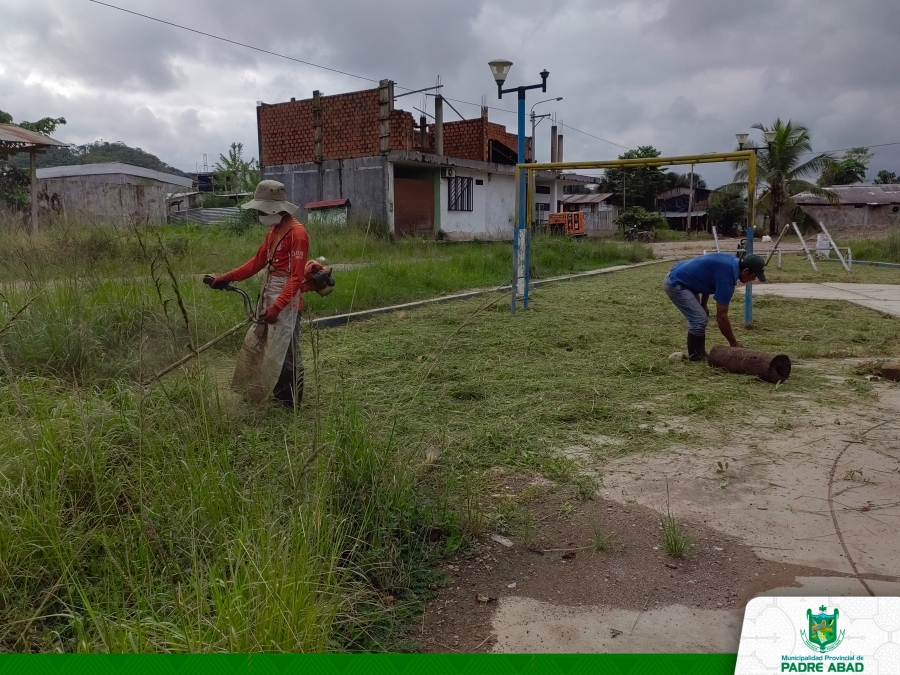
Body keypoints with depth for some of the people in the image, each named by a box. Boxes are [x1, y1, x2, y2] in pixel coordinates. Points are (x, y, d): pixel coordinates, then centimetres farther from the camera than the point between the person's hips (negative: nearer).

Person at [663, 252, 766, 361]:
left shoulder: (732, 262, 3)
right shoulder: (726, 277, -24)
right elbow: (721, 316, -19)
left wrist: (703, 304, 16)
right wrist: (734, 343, -10)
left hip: (679, 279, 10)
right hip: (675, 283, -10)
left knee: (700, 318, 12)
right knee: (699, 320, -10)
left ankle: (700, 354, 20)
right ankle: (696, 358, 3)